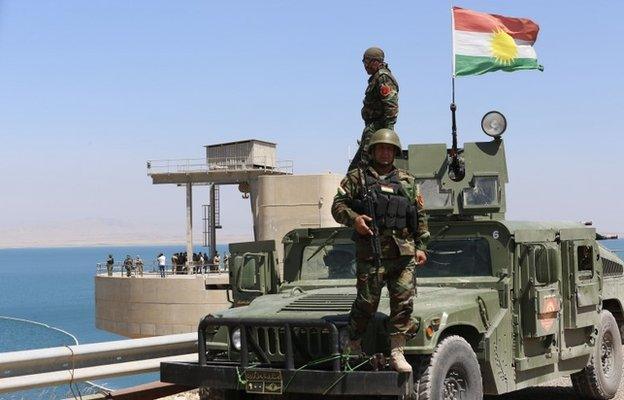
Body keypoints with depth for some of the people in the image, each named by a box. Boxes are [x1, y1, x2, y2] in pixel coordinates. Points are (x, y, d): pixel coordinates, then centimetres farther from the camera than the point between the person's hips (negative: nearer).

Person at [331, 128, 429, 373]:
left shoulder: (407, 181, 18)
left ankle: (397, 353, 3)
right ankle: (353, 348, 14)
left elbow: (420, 216, 18)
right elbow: (338, 205, 5)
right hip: (371, 253, -3)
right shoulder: (357, 178, 10)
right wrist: (353, 218, -15)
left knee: (404, 302, -3)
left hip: (404, 253, 3)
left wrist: (421, 247, 9)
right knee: (367, 302, -3)